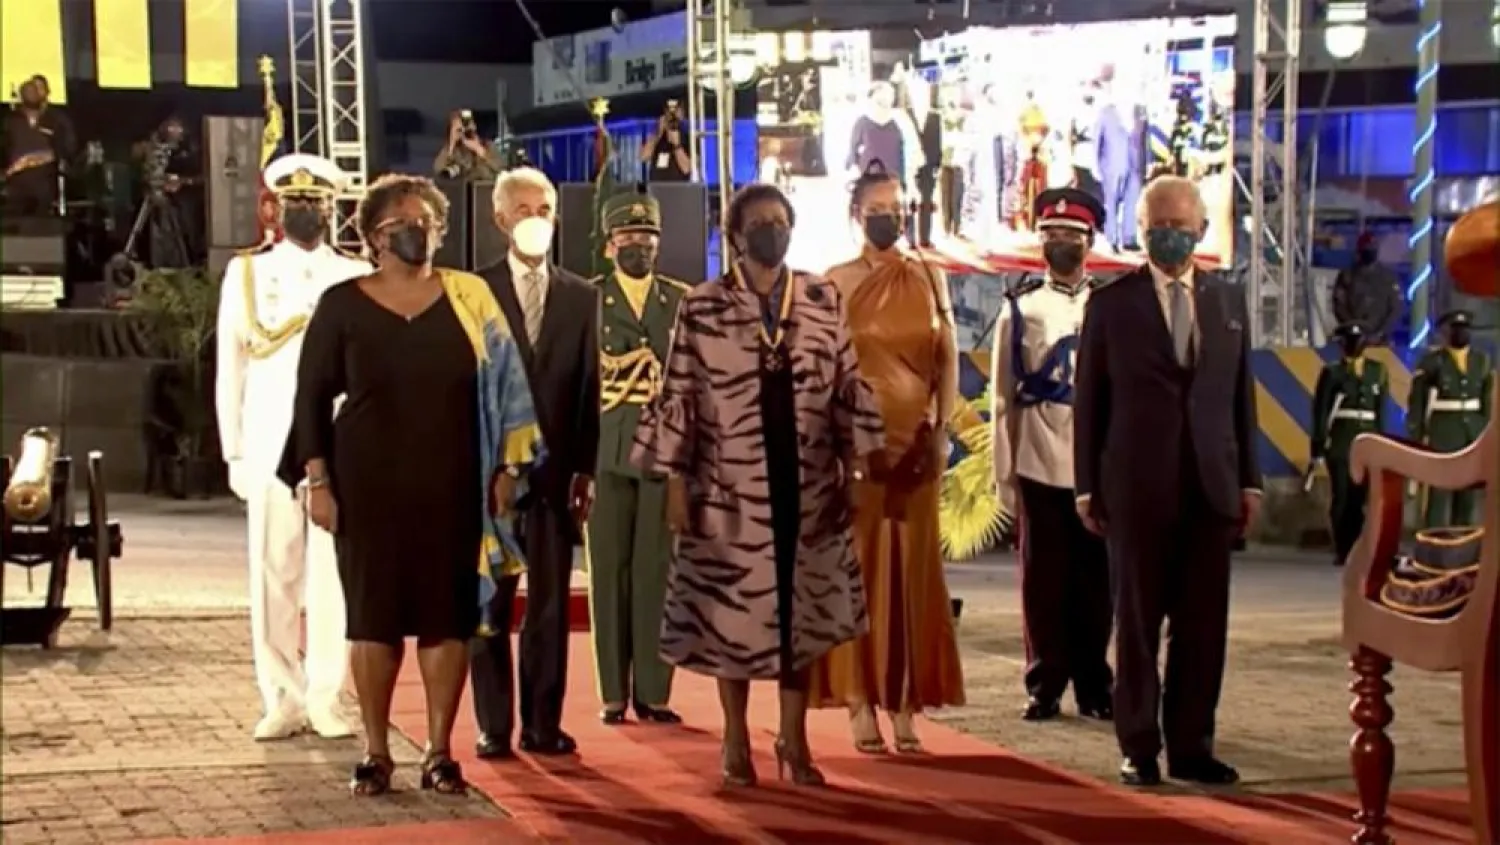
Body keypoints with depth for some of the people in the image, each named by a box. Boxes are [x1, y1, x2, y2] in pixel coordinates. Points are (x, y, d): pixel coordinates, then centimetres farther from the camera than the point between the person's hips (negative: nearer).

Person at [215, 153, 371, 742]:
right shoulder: (245, 274, 9)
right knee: (273, 575, 0)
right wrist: (233, 454, 4)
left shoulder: (358, 279, 7)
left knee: (333, 573, -1)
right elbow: (230, 371, 9)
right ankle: (282, 701, 8)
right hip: (271, 447, 1)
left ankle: (325, 699, 6)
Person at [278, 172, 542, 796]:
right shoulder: (342, 304, 1)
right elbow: (312, 396, 2)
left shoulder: (470, 297, 3)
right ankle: (376, 752, 12)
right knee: (373, 613, 3)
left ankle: (439, 751, 11)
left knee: (447, 615, 2)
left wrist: (505, 468, -1)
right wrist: (316, 480, -4)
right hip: (369, 482, -1)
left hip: (450, 483, 1)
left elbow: (501, 386, 4)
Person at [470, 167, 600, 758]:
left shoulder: (581, 297, 9)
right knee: (489, 601, 2)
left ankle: (543, 723, 11)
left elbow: (589, 388, 7)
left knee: (551, 601, 5)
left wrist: (585, 469, 1)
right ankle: (494, 726, 8)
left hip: (556, 470, 2)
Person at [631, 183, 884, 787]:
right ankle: (736, 744, 20)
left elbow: (849, 385, 5)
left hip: (807, 485, 2)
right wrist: (675, 479, -5)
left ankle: (794, 740, 21)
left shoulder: (824, 301, 3)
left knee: (801, 610, 8)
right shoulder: (701, 309, -3)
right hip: (729, 488, -2)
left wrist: (853, 466, 2)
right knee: (731, 614, 5)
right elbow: (678, 398, -3)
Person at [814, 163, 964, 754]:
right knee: (860, 564, -2)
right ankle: (861, 704, 1)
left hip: (918, 439, 3)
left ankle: (905, 705, 7)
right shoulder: (837, 282, 0)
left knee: (913, 566, 3)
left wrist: (941, 431, -1)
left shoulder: (930, 278, 9)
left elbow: (948, 359, 8)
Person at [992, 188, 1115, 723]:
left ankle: (1094, 687, 17)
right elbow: (1003, 397, 6)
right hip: (1039, 464, 0)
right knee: (1044, 579, 5)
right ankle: (1045, 688, 15)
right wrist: (1003, 474, 2)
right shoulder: (1020, 310, 6)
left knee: (1096, 579, 6)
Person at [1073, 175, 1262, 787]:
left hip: (1211, 485, 3)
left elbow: (1241, 395, 12)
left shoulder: (1229, 301, 11)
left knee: (1204, 623, 4)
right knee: (1137, 621, 4)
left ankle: (1191, 747, 12)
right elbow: (1088, 400, 2)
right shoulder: (1110, 302, 2)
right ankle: (1139, 748, 11)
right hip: (1137, 486, -3)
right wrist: (1086, 486, -1)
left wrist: (1249, 480, 7)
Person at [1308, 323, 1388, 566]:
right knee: (1342, 497, -4)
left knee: (1360, 497, 0)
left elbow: (1381, 410, 13)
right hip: (1340, 441, -3)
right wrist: (1318, 448, -8)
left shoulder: (1377, 371, 10)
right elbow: (1320, 411, -3)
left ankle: (1355, 549, 8)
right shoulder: (1332, 372, -1)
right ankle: (1342, 551, 3)